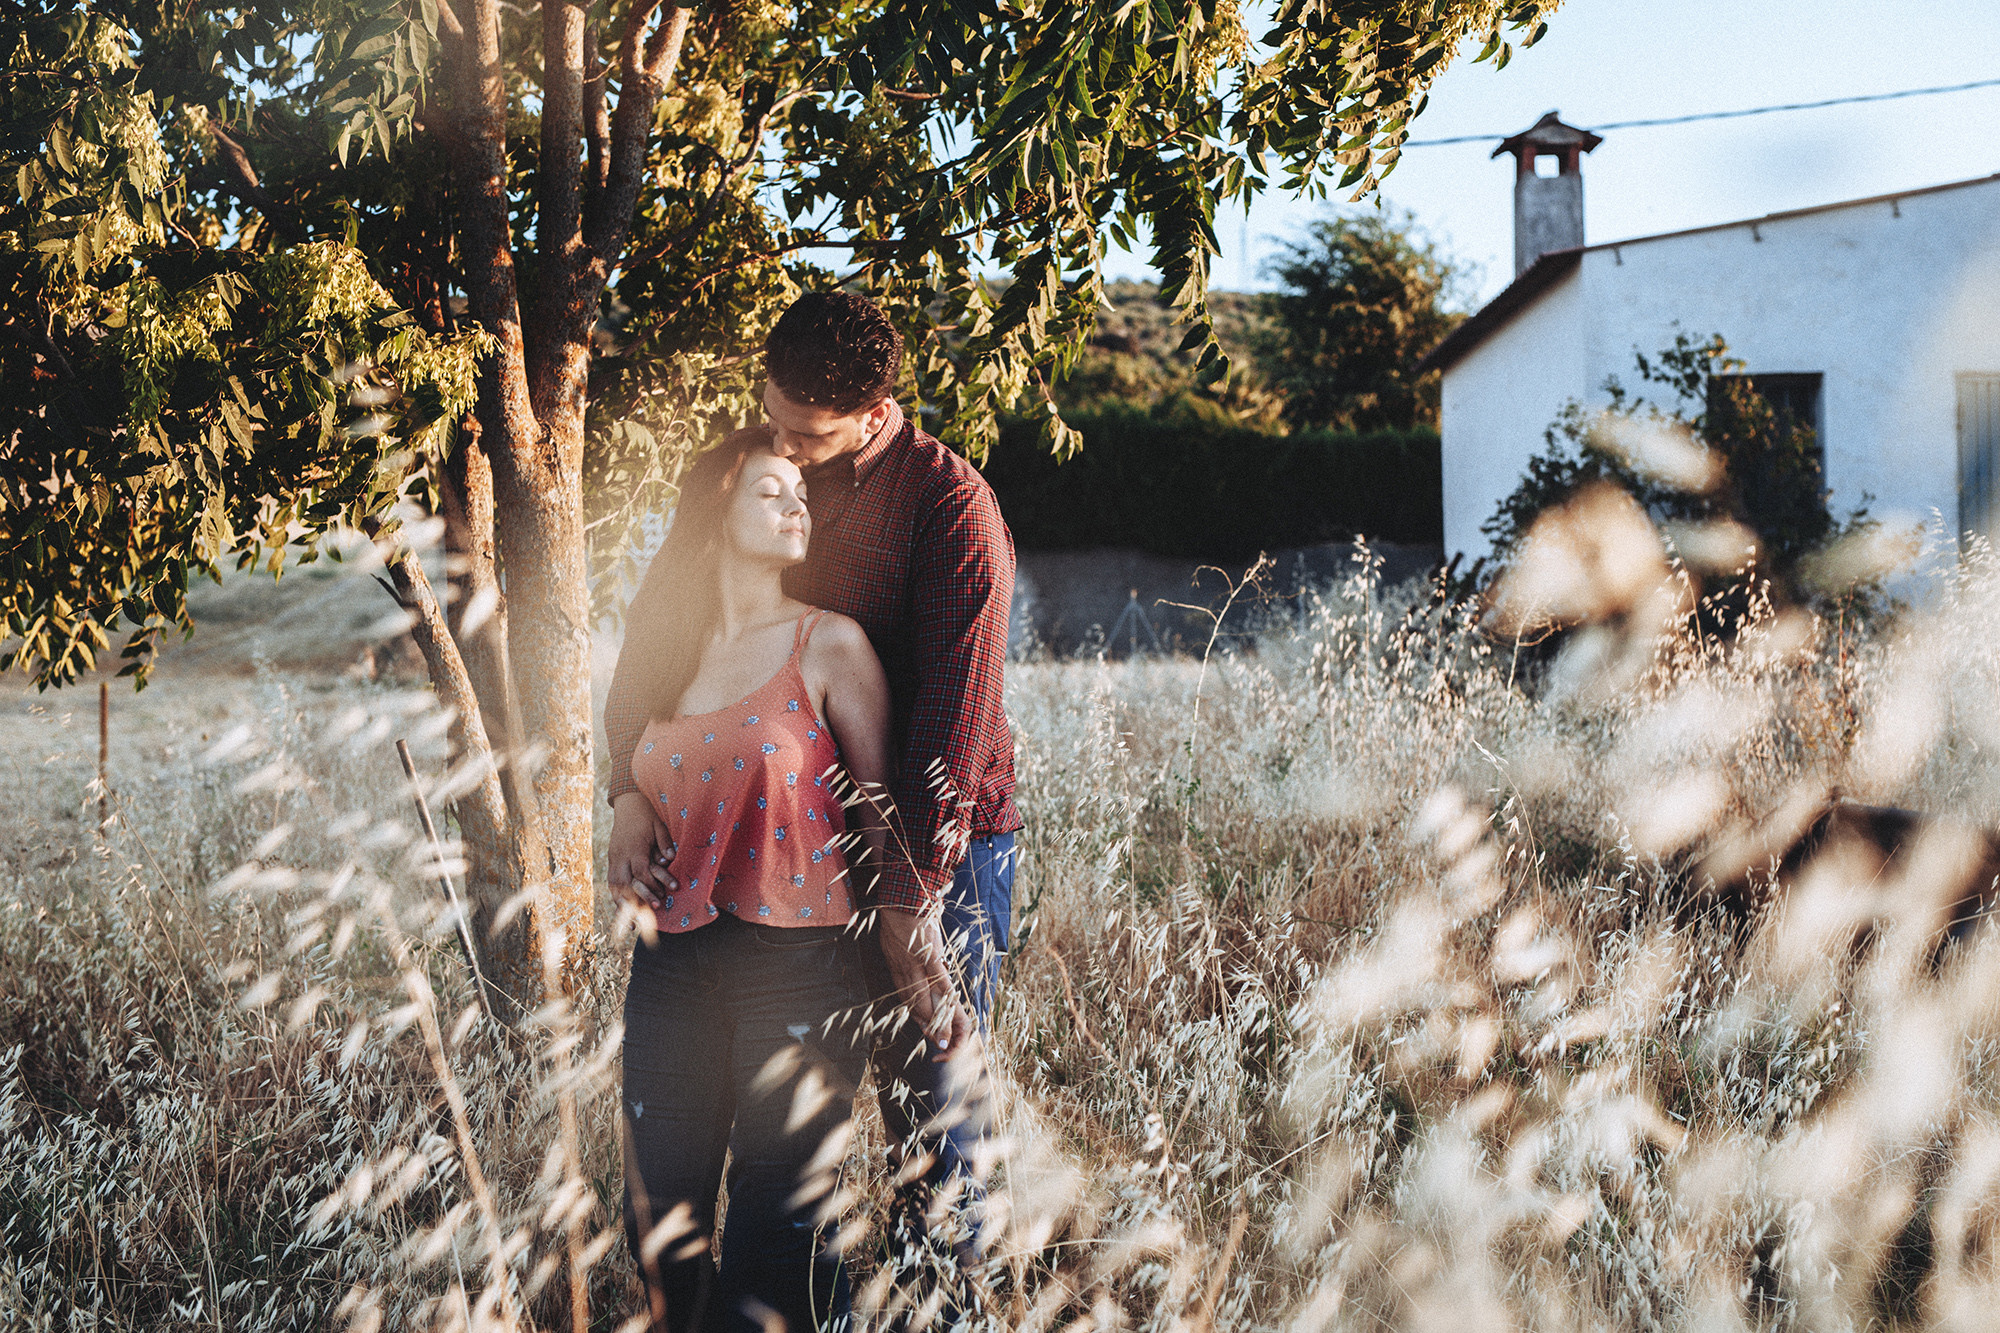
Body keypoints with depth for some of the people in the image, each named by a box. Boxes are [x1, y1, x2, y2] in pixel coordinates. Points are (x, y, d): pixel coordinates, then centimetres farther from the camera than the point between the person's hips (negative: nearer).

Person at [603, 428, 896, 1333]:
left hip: (798, 959, -4)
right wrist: (630, 829, 5)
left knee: (777, 1226, -3)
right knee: (660, 1222, 7)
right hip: (673, 958, 4)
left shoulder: (828, 646, -2)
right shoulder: (658, 649, 11)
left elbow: (880, 811, -2)